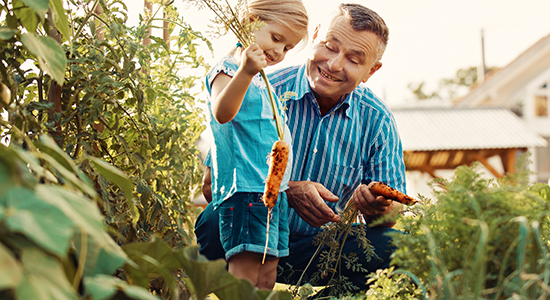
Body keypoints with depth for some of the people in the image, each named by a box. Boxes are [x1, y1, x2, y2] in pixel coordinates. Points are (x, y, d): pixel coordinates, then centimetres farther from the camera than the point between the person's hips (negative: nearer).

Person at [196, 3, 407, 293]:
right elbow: (212, 183, -14)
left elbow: (392, 214, 1)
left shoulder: (378, 122, -1)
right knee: (216, 220, -33)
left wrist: (380, 208, -25)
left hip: (320, 248, 2)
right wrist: (287, 191, -27)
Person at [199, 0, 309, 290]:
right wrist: (245, 71, -42)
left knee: (267, 277, 8)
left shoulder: (260, 79, 22)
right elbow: (222, 113, -30)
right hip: (245, 188, -9)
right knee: (245, 272, -15)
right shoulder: (228, 70, -7)